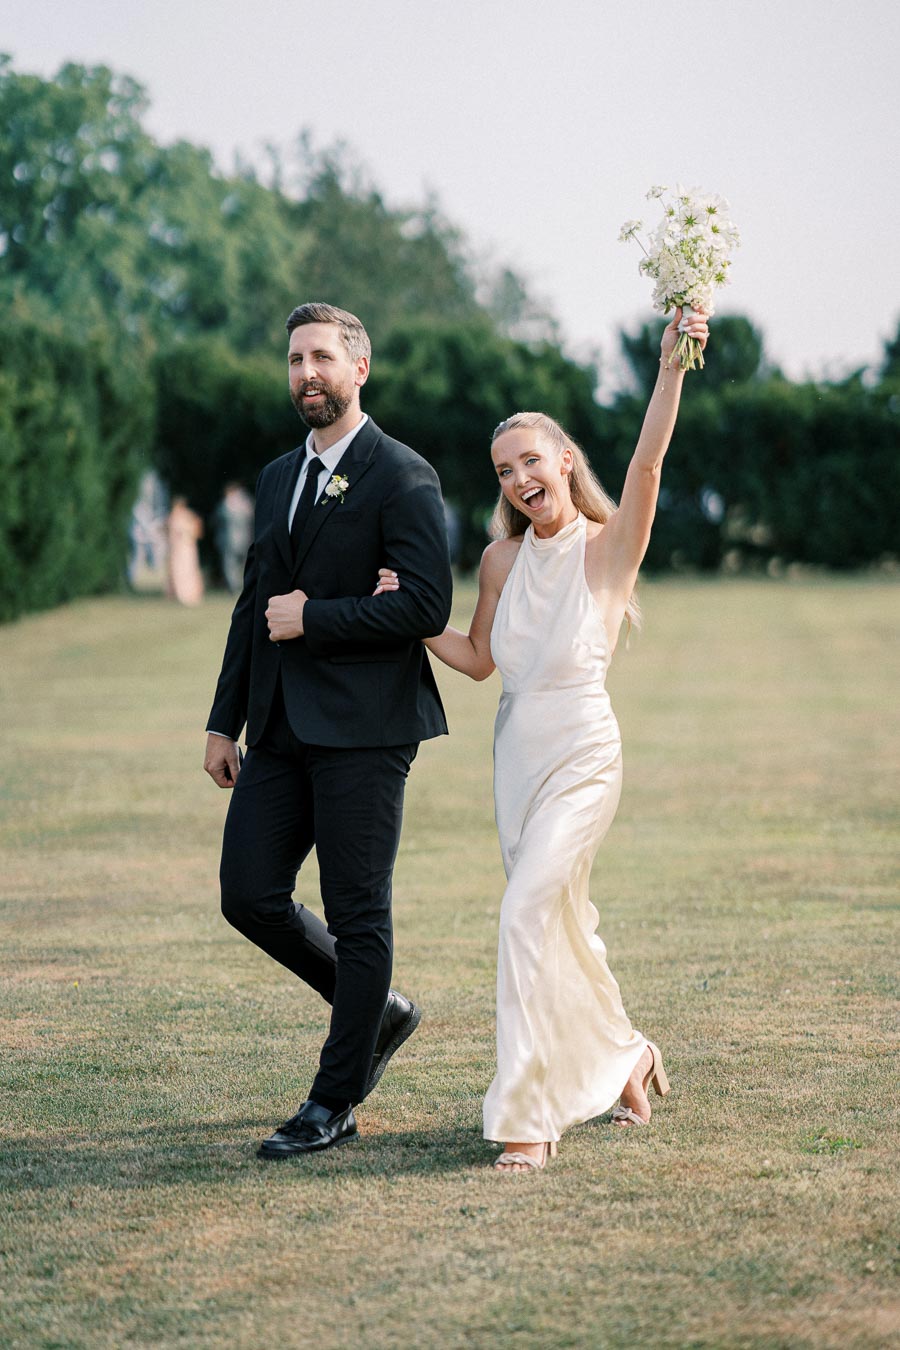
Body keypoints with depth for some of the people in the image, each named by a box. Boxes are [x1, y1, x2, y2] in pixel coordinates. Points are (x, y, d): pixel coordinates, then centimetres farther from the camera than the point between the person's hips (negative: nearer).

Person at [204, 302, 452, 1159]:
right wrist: (225, 721, 17)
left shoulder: (402, 478, -7)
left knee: (356, 915, -1)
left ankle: (335, 1104, 6)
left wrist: (311, 619, -14)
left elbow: (427, 606, -16)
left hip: (362, 731, -7)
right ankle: (377, 1011, 24)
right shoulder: (278, 478, 17)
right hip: (282, 729, 8)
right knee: (250, 896, 3)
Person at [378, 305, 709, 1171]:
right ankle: (623, 1058, 36)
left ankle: (527, 1113, -13)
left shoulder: (608, 546, -7)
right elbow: (479, 659, 16)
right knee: (561, 922, 14)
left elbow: (648, 460, -23)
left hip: (582, 751, -6)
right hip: (517, 750, 6)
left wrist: (672, 366, -34)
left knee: (530, 911, -17)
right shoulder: (503, 559, 8)